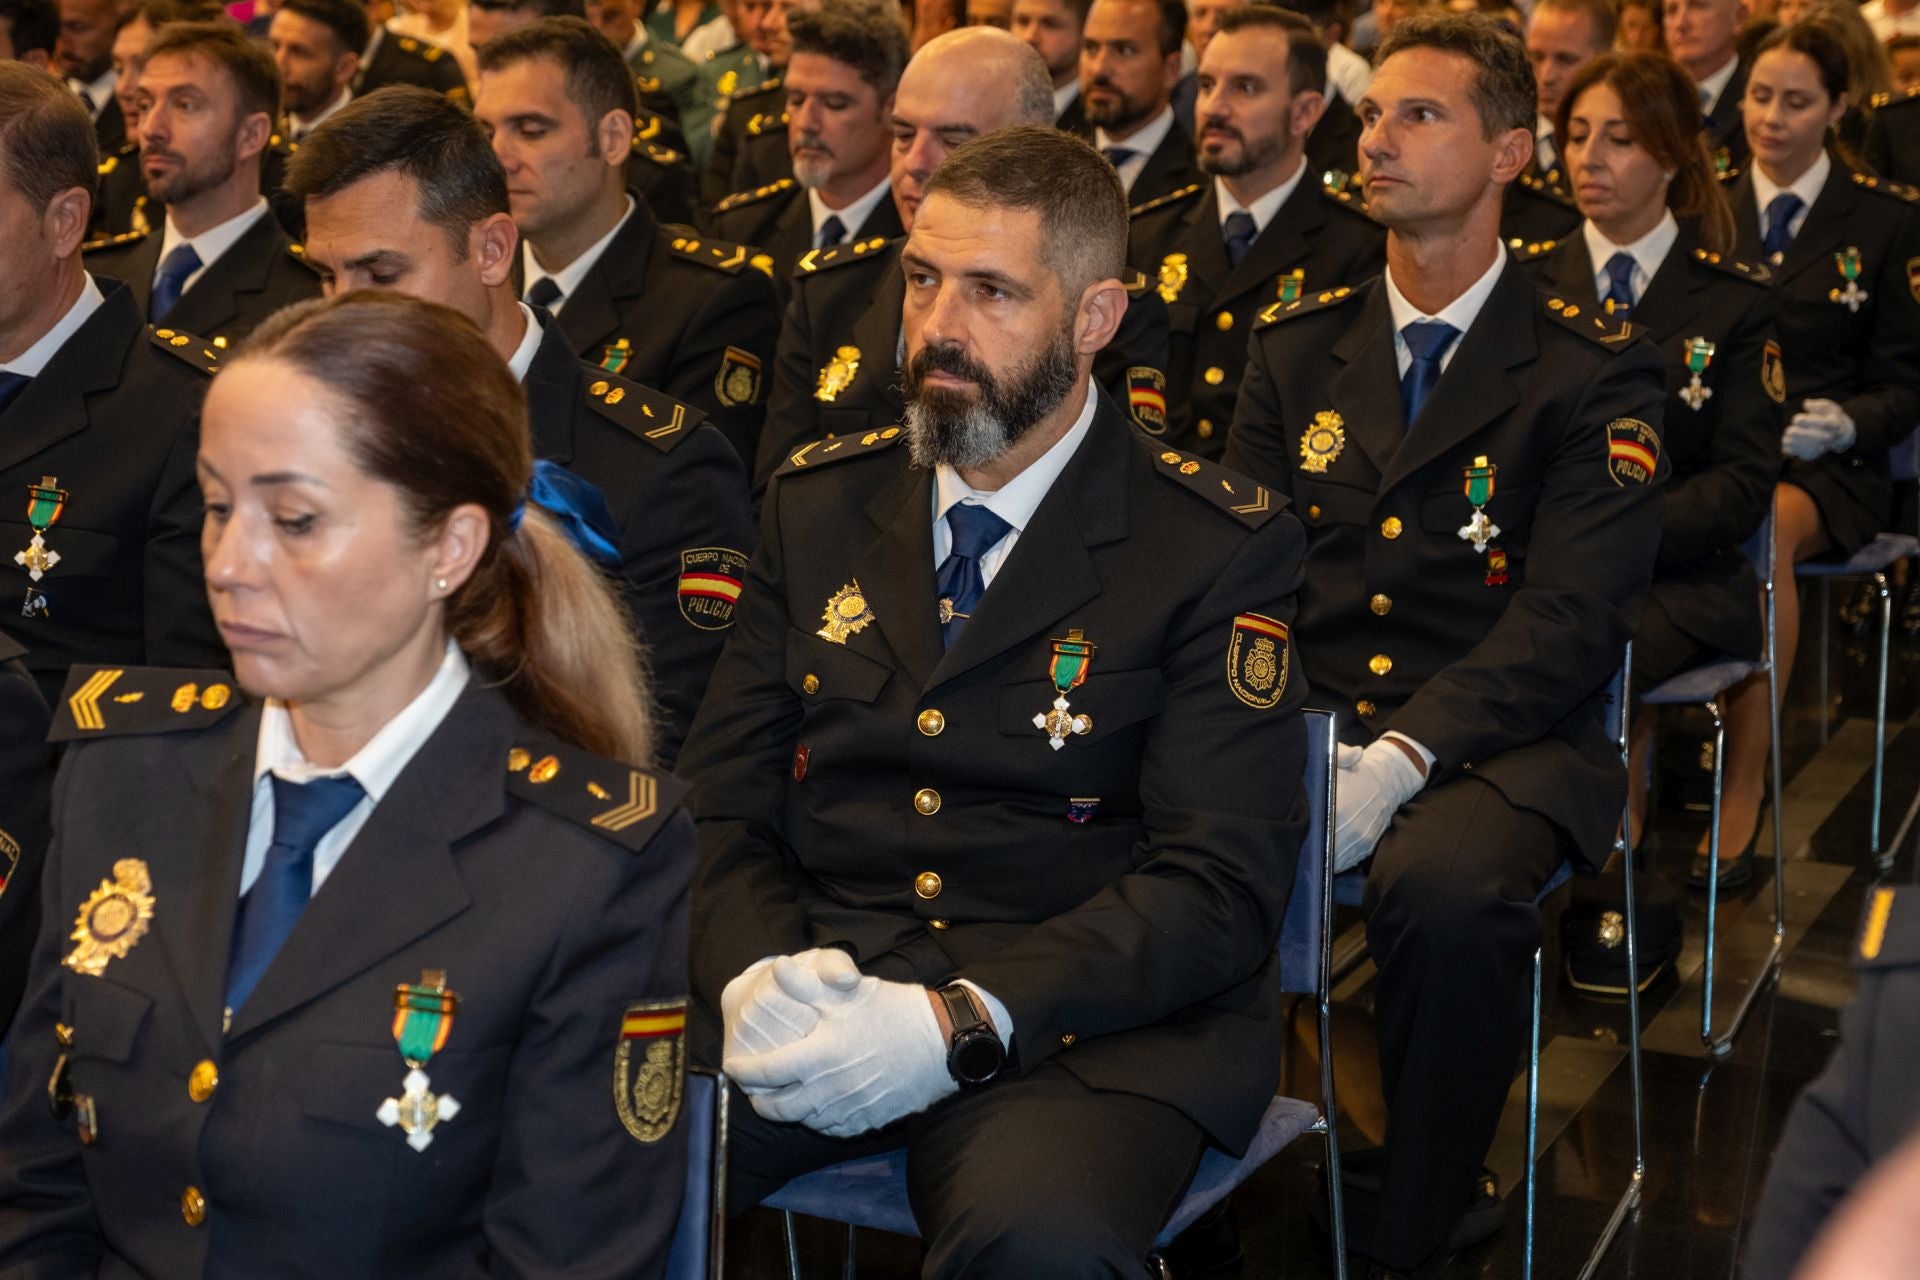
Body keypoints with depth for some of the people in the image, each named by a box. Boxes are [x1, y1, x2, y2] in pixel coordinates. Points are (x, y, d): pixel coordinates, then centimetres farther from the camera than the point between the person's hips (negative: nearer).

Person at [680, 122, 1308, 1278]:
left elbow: (1218, 883, -8)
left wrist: (962, 1022, -21)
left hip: (1082, 1019, -2)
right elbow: (724, 794, 10)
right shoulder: (820, 503, 14)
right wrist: (749, 973, -12)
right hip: (811, 1000, 3)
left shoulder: (1224, 548, 0)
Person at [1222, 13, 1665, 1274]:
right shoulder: (1298, 344, 14)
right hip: (1302, 717, 4)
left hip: (1499, 744, -3)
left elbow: (1571, 617, -10)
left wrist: (1402, 755, -24)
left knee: (1444, 888, -36)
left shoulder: (1593, 373, 0)